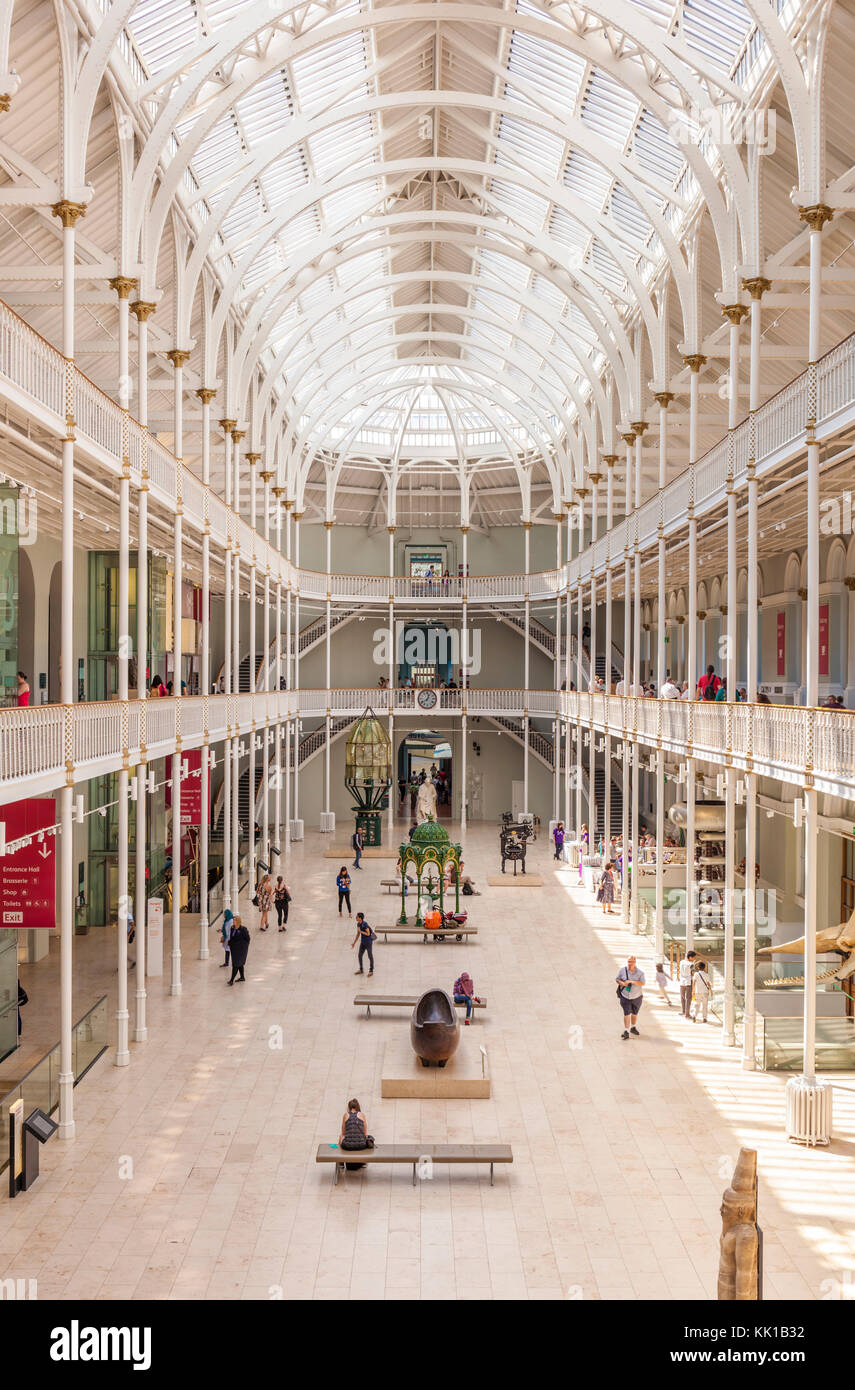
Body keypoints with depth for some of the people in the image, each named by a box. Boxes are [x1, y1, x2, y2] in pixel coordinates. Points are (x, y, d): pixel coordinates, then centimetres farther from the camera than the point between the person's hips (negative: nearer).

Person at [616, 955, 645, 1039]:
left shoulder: (640, 972, -10)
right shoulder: (623, 970, -8)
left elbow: (643, 983, -19)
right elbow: (617, 979, 1)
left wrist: (632, 982, -30)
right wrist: (622, 983, -20)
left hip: (636, 997, 2)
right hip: (625, 996, -1)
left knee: (635, 1013, 18)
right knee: (627, 1013, -11)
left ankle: (633, 1028, 38)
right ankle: (626, 1031, -3)